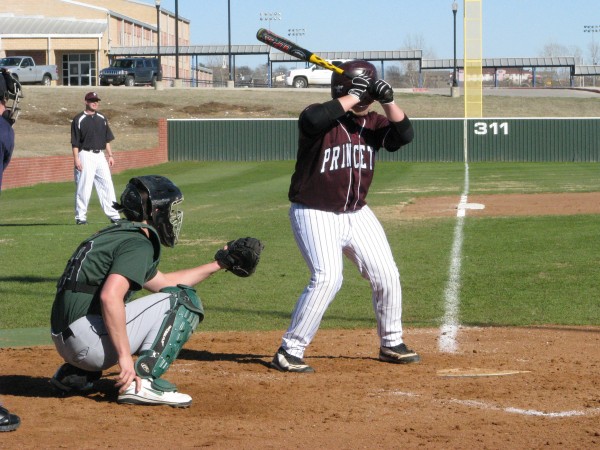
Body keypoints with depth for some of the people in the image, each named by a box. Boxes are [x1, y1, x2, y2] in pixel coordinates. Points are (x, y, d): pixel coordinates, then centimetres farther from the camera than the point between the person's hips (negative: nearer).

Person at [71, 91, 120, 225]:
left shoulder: (102, 118, 14)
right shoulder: (78, 120, -4)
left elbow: (107, 139, 17)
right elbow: (75, 142, -7)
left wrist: (110, 155, 11)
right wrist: (76, 159, -15)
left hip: (100, 155, 6)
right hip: (85, 155, -6)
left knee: (107, 185, 5)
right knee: (83, 187, -5)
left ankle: (113, 215, 8)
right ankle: (80, 217, 1)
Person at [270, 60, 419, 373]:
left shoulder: (372, 122, 4)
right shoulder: (322, 118, -13)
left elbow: (405, 134, -9)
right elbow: (313, 119, -37)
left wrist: (388, 101, -22)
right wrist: (354, 96, -31)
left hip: (357, 214, 7)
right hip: (316, 214, -7)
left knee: (387, 276, 8)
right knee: (327, 278, -22)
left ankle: (391, 344, 28)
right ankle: (289, 351, -14)